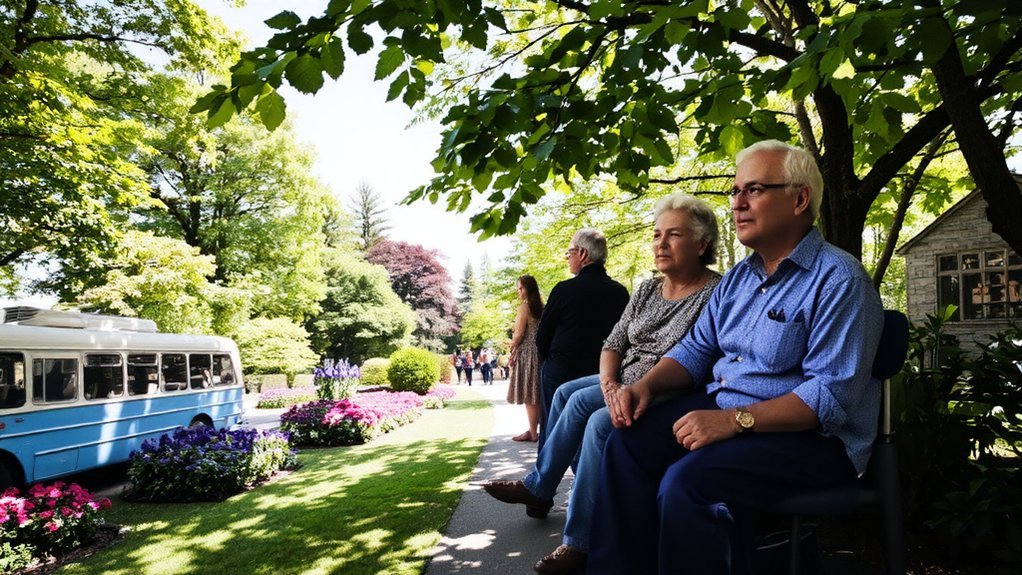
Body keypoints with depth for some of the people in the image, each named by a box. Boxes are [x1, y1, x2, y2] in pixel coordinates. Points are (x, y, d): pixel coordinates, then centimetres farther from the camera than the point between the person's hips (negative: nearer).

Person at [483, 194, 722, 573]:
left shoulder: (714, 294, -12)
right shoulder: (646, 291, 11)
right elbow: (613, 343, 11)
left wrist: (638, 392, -25)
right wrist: (608, 381, -10)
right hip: (624, 385, 8)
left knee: (584, 406, -26)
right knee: (566, 392, -11)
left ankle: (537, 488, -7)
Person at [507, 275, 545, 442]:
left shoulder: (524, 306, -10)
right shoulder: (539, 307, 13)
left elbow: (519, 333, -14)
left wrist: (511, 352, -6)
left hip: (525, 352, -8)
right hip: (537, 351, 8)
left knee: (528, 394, -4)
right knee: (535, 394, 11)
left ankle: (533, 432, -2)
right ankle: (534, 429, 15)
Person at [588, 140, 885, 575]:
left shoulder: (839, 279, -15)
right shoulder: (739, 277, 11)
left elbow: (832, 395, -23)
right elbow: (695, 351, 15)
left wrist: (736, 420, -30)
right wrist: (646, 385, -4)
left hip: (811, 435, -8)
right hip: (724, 407, 8)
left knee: (687, 482, -30)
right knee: (628, 442, -8)